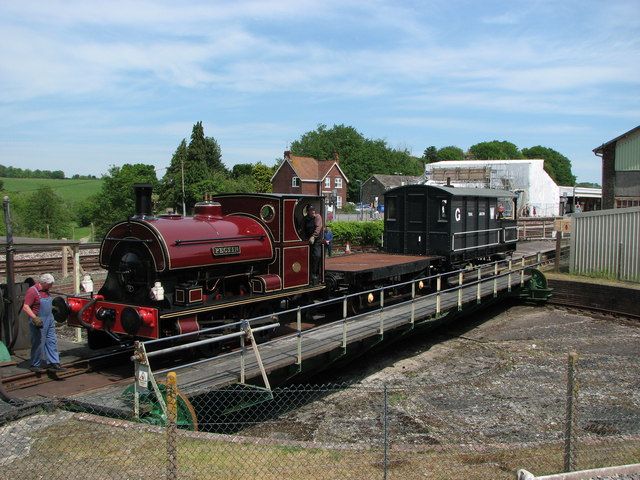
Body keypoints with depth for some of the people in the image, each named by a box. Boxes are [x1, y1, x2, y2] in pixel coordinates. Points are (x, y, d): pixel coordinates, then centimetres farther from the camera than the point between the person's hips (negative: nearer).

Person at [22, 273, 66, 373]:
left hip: (49, 321, 8)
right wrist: (35, 318, -28)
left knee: (52, 342, 7)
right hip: (39, 322, -8)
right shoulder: (32, 291, -16)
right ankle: (35, 366, 14)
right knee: (38, 344, 2)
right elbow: (25, 307, -20)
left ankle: (53, 363, 10)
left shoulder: (46, 291, 11)